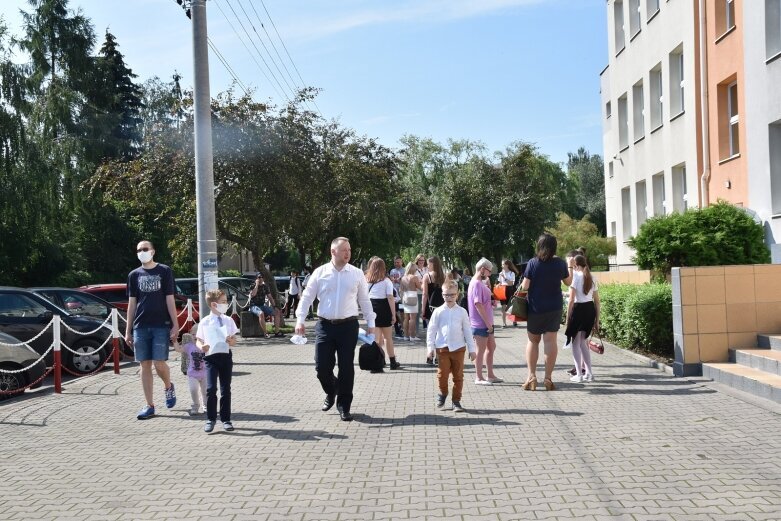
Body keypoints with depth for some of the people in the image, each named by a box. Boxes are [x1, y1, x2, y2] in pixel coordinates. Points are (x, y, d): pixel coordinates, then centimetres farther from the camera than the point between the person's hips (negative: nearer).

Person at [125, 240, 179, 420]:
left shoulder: (164, 271, 2)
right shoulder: (134, 275, 10)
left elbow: (169, 299, 0)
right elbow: (131, 303, 11)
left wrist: (175, 325, -6)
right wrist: (128, 330, 7)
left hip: (161, 326, -3)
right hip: (140, 327, 3)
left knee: (159, 363, -9)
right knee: (145, 365, 3)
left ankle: (169, 387, 23)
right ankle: (149, 406, 10)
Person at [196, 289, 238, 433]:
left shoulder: (228, 320, 6)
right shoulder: (205, 322, -1)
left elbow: (234, 341, 9)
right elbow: (198, 340, 4)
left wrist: (231, 340, -14)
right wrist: (201, 346, -18)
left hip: (226, 356, 3)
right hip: (211, 357, -2)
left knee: (225, 389, 7)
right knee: (211, 389, -10)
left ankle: (226, 419, 17)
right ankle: (210, 419, 5)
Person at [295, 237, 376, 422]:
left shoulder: (357, 274, 3)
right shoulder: (320, 273, 1)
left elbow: (364, 300, 9)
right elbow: (307, 297, 3)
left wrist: (370, 323, 6)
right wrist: (300, 320, -7)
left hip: (348, 325, 0)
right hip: (324, 325, 0)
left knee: (346, 367, 3)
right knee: (322, 366, 0)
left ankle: (344, 406, 19)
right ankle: (331, 392, 33)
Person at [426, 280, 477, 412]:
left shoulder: (461, 312, 3)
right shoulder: (438, 312, 0)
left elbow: (467, 331, 6)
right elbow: (431, 330, 2)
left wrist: (471, 349, 5)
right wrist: (430, 347, -3)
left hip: (458, 348, 1)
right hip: (442, 348, -1)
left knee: (458, 376, 5)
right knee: (442, 374, 0)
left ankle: (456, 401, 16)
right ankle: (443, 393, 28)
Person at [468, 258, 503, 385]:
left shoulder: (480, 283, 13)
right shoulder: (477, 284, -18)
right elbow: (478, 304, -23)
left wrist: (491, 302, 7)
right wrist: (487, 322, -21)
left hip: (486, 323, 10)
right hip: (480, 323, -10)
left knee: (491, 347, 16)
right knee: (481, 349, -1)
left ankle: (490, 375, 25)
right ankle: (479, 378, 9)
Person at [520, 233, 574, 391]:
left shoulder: (533, 263, -11)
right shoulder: (560, 263, -5)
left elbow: (525, 286, -10)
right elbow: (568, 282, 11)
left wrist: (520, 289, 12)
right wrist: (570, 266, 26)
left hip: (535, 308, -1)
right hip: (554, 308, 1)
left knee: (533, 341, 11)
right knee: (550, 341, 2)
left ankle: (531, 377, 6)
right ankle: (548, 378, 1)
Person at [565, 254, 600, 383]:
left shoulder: (575, 276, -7)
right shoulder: (591, 278, 10)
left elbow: (571, 300, -12)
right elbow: (597, 301, 11)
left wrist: (567, 318, -7)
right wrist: (597, 319, 16)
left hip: (578, 309, -6)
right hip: (590, 309, 6)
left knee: (576, 343, 5)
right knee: (582, 341, 17)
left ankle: (579, 374, 3)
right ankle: (588, 373, 17)